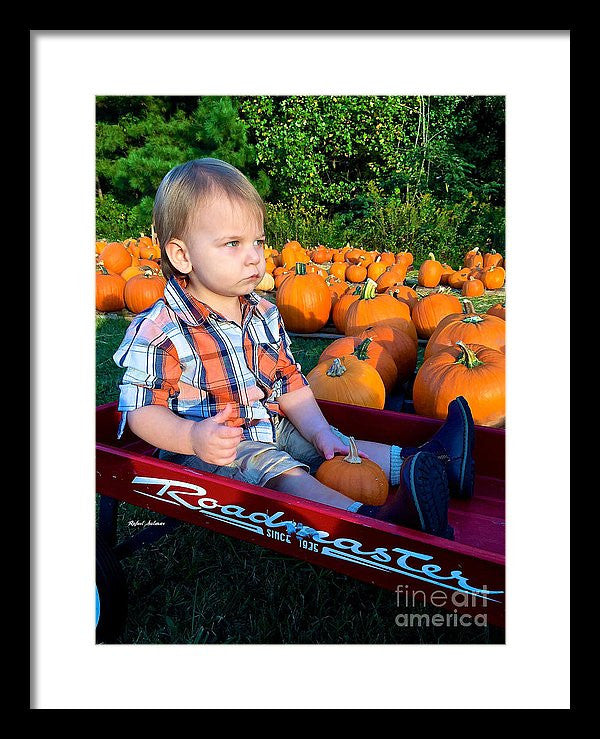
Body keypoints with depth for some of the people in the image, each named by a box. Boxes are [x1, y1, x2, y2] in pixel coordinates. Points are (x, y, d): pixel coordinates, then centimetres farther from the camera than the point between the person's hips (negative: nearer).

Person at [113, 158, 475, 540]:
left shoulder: (266, 315, 4)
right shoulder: (159, 331, -16)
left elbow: (290, 383, 8)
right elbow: (141, 410, -14)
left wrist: (318, 431, -5)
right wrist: (192, 437, -32)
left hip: (273, 429, 8)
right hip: (210, 450, -8)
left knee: (334, 446, -1)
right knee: (278, 472, -29)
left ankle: (424, 463, -2)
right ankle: (373, 519, -47)